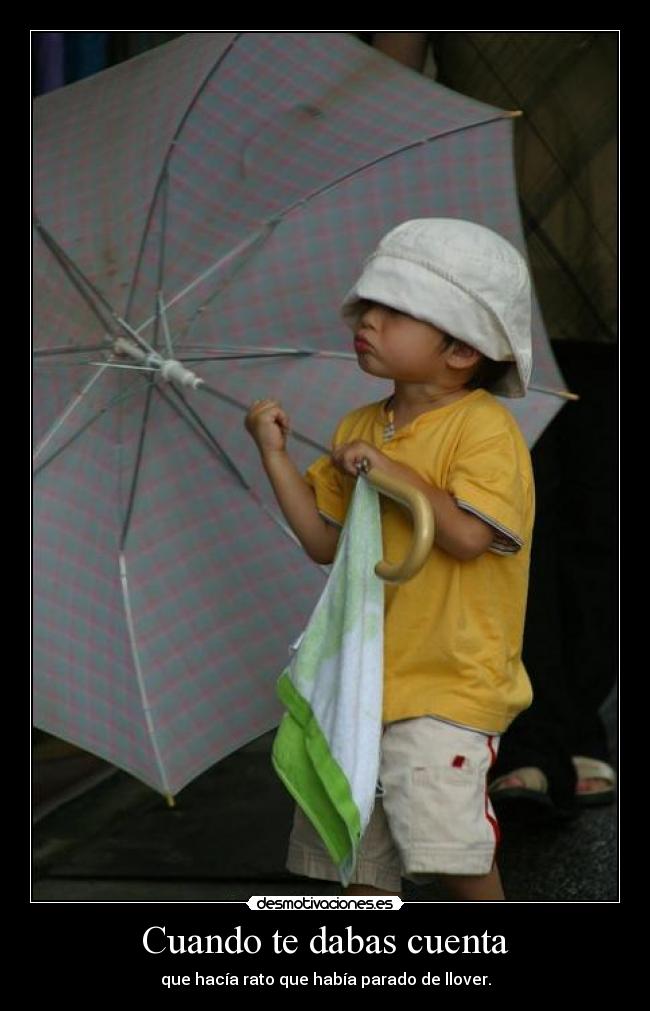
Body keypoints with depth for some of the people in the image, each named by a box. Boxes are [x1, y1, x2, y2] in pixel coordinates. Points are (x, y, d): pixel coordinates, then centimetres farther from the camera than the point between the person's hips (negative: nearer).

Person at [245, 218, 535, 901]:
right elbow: (324, 542, 12)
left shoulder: (483, 426, -9)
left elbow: (469, 535, -22)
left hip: (448, 680, -7)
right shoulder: (360, 429, 12)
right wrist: (275, 455, 6)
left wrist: (392, 470, -16)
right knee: (355, 849, 9)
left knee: (452, 853, -14)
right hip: (364, 677, 7)